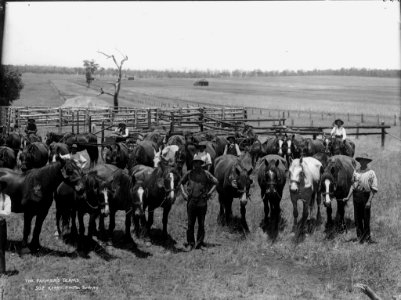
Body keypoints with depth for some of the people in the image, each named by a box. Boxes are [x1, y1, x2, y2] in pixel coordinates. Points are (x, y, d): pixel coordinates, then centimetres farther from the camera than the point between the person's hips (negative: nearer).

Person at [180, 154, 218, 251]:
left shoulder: (206, 174, -1)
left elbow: (215, 182, 6)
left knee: (201, 224, 5)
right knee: (190, 223, 3)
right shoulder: (189, 173, 5)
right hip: (191, 201, 1)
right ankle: (190, 243, 9)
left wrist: (209, 193, -1)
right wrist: (184, 193, 6)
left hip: (202, 202, -1)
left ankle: (199, 243, 13)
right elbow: (182, 183, 19)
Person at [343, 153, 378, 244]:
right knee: (357, 217, 7)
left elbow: (374, 189, -7)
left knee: (366, 218, 1)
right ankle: (360, 236, 17)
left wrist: (369, 201, -15)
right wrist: (348, 197, 4)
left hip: (366, 196, -4)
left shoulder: (371, 173, -4)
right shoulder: (356, 172, 9)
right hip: (356, 195, 4)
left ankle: (367, 237, 13)